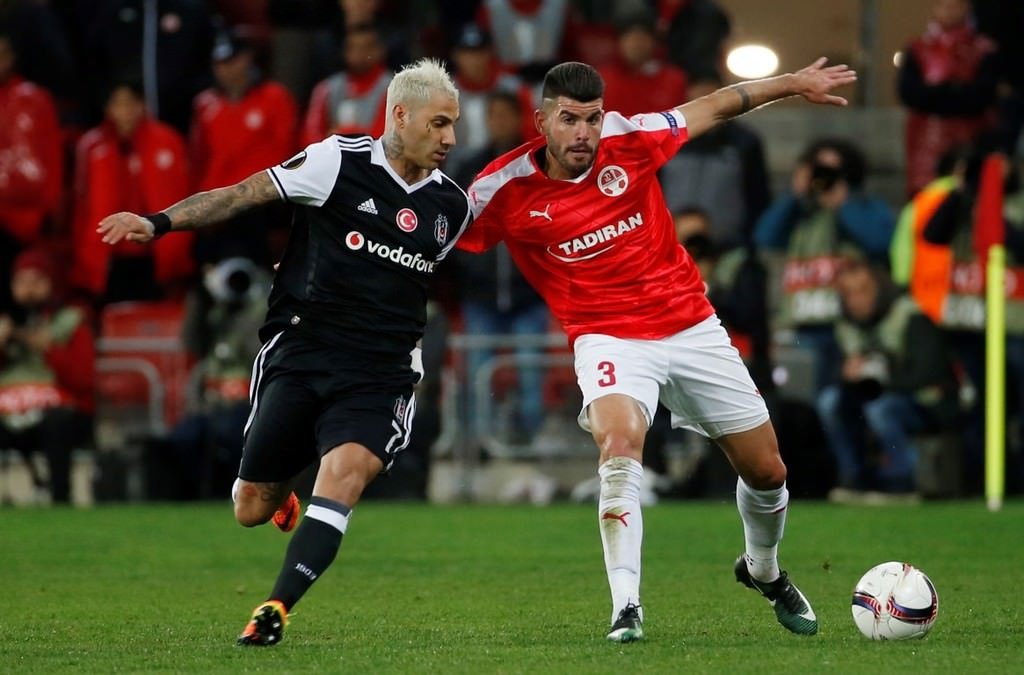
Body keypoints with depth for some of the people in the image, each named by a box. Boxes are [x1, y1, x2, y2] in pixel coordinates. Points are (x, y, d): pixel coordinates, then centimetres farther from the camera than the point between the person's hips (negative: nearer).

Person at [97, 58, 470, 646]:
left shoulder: (452, 206, 7)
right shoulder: (339, 162, -6)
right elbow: (242, 195, -5)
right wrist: (160, 223, -15)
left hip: (377, 375, 1)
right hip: (298, 355, -1)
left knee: (346, 468, -27)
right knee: (252, 509, 4)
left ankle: (277, 609, -26)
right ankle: (283, 501, 42)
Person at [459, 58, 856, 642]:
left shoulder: (629, 140, -8)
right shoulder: (507, 189, -13)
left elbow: (712, 109, 6)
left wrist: (793, 84, 9)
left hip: (692, 325, 3)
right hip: (609, 337, -3)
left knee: (767, 472, 10)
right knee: (620, 446, -34)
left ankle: (764, 570, 42)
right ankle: (626, 608, -31)